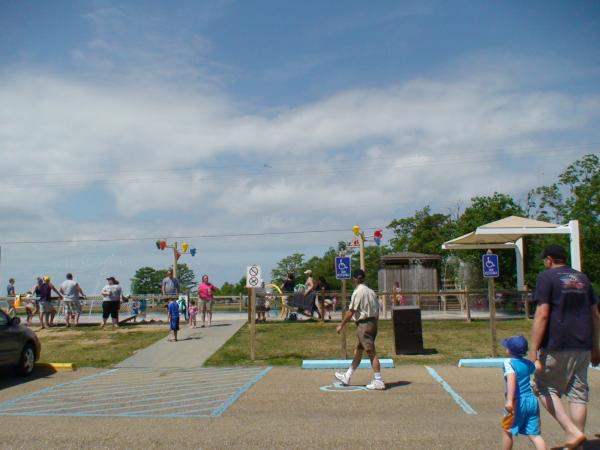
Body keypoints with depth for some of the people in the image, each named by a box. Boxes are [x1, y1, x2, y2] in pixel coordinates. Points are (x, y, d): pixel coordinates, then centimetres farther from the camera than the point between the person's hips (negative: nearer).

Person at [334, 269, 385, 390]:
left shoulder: (358, 292, -13)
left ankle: (378, 381, -3)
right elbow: (377, 309, 12)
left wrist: (341, 325, -6)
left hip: (364, 324, -9)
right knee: (358, 350, 16)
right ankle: (347, 377, 26)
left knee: (371, 352, -6)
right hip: (372, 322, 9)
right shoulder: (371, 291, 12)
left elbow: (351, 311, -14)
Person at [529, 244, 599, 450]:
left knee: (545, 388, 7)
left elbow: (542, 315, -14)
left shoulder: (546, 277, -5)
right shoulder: (582, 278, 14)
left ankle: (573, 432, -6)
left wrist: (533, 352, -14)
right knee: (578, 393, 11)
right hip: (583, 347, 6)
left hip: (557, 346, -6)